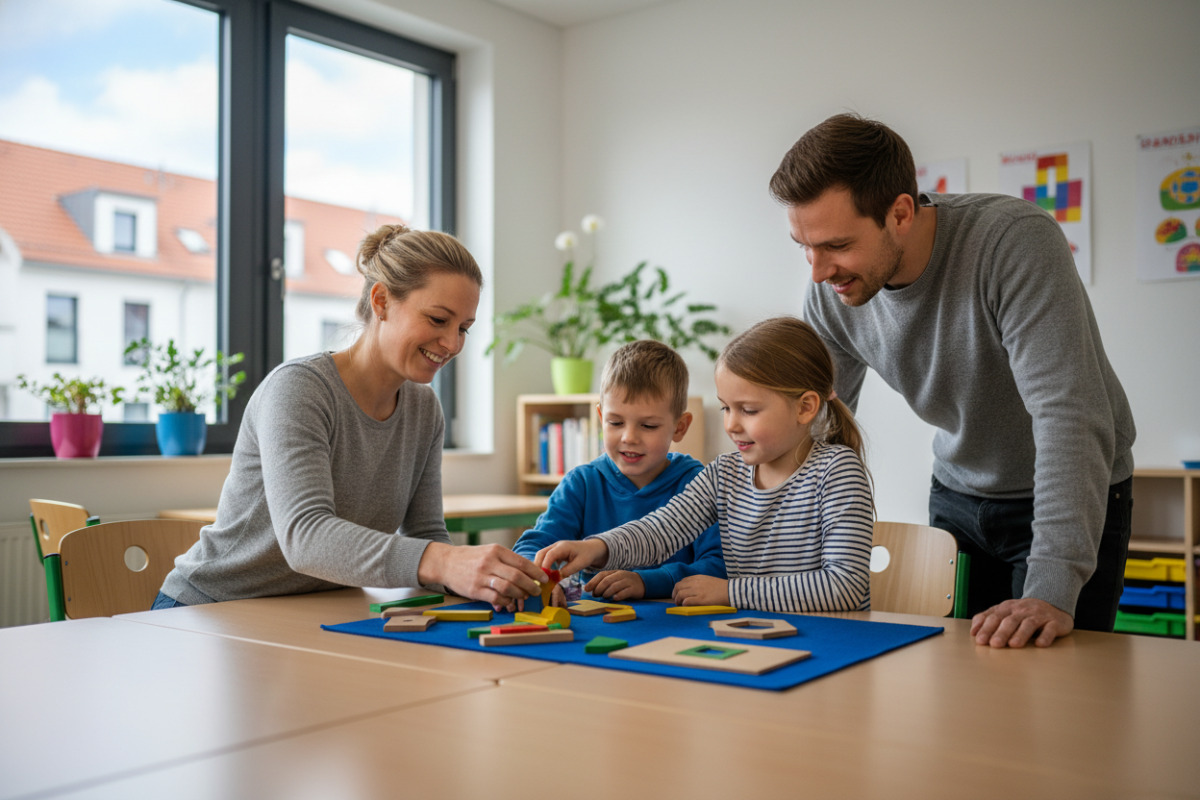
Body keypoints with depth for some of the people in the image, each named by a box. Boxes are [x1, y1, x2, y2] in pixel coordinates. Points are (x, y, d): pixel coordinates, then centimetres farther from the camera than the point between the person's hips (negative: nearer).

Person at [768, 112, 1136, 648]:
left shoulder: (1016, 240, -31)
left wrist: (1053, 591, -44)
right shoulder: (830, 294, -14)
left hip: (1072, 496, -4)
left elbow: (1069, 414, -37)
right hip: (958, 493, 4)